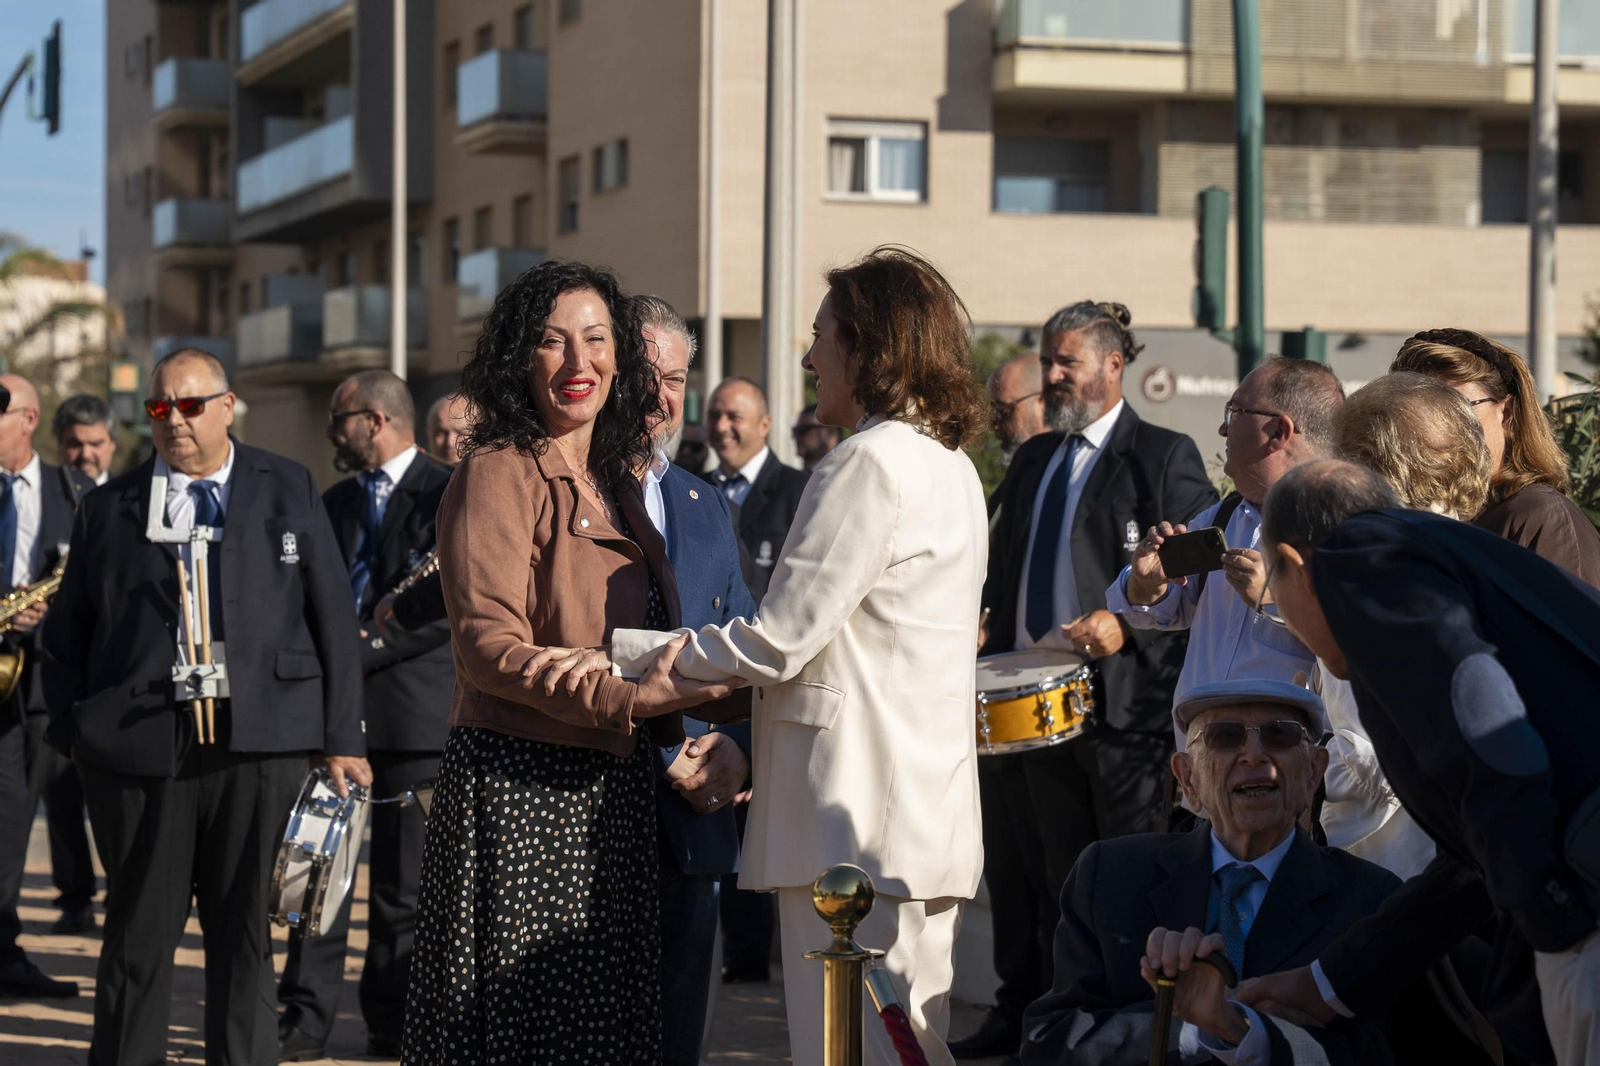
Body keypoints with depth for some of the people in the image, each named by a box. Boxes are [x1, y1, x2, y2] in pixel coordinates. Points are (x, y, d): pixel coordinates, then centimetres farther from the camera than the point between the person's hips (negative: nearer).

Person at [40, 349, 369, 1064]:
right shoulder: (109, 507, 11)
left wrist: (341, 737, 1)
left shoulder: (289, 489, 10)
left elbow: (332, 616, 7)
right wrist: (74, 728, 1)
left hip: (260, 741, 0)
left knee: (245, 926, 5)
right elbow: (67, 631, 14)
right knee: (139, 929, 5)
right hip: (137, 746, 0)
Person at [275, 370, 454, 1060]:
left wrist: (364, 649, -15)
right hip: (332, 703, 6)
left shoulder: (448, 493, -3)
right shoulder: (336, 503, 20)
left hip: (412, 708, -6)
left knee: (403, 881, 1)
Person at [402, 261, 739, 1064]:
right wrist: (627, 699, -25)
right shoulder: (498, 473, -7)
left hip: (611, 789, 8)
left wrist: (670, 720, 7)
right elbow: (487, 646, -16)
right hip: (519, 785, -8)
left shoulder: (617, 482, 17)